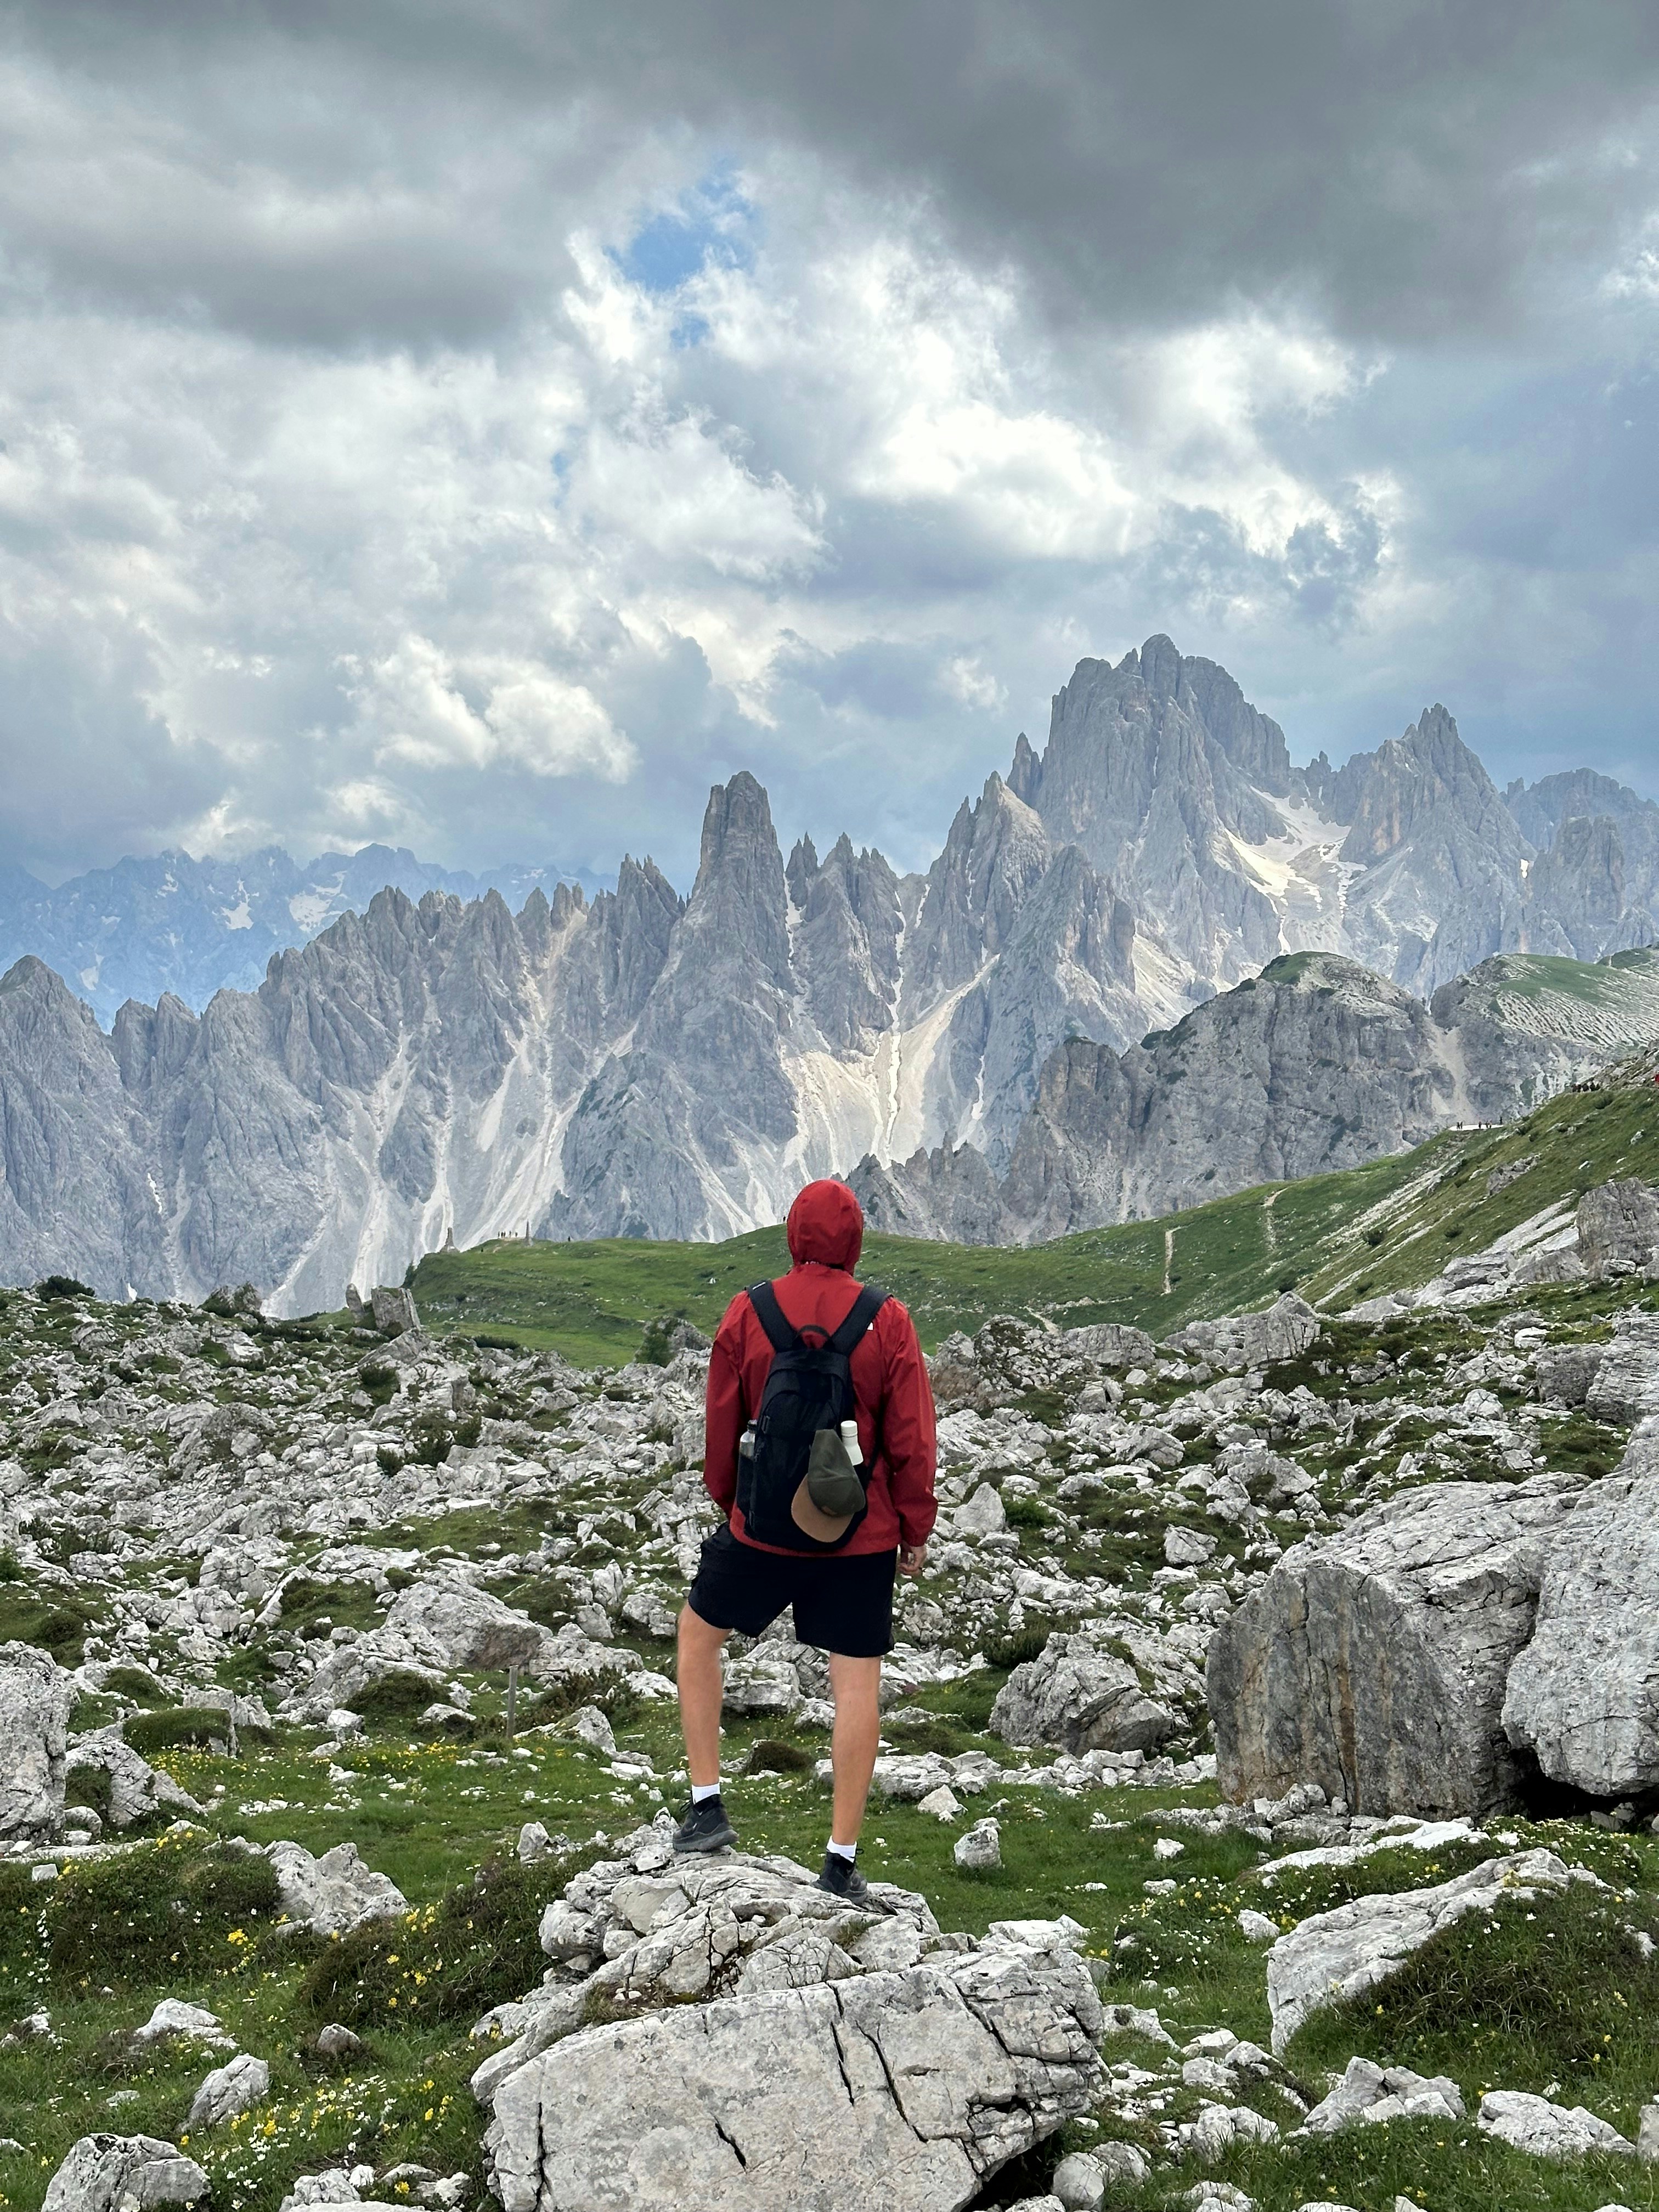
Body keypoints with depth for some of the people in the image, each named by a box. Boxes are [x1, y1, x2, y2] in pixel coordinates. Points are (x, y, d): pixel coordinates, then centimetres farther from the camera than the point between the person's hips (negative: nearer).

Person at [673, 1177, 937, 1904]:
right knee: (857, 1683, 6)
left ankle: (707, 1805, 20)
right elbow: (911, 1440, -5)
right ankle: (842, 1862, 9)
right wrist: (916, 1529, 7)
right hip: (862, 1535, 0)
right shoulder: (887, 1321, -7)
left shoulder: (746, 1313, -5)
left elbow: (720, 1428, 2)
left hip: (763, 1523, 1)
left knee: (698, 1631, 23)